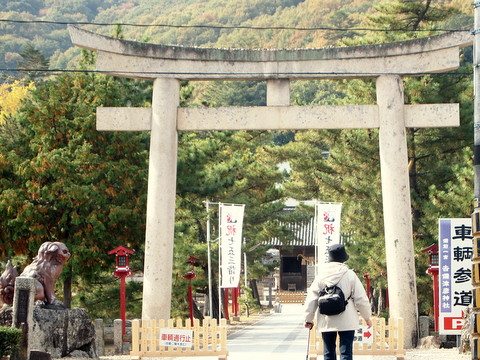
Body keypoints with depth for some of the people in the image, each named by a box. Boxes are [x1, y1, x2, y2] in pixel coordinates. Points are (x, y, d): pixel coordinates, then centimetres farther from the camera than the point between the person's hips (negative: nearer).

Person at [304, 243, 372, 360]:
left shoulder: (321, 276, 2)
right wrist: (367, 317, 10)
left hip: (326, 322, 3)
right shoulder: (350, 274, -5)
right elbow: (361, 298, -4)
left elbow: (311, 298, 3)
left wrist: (308, 319, 14)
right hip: (346, 321, -3)